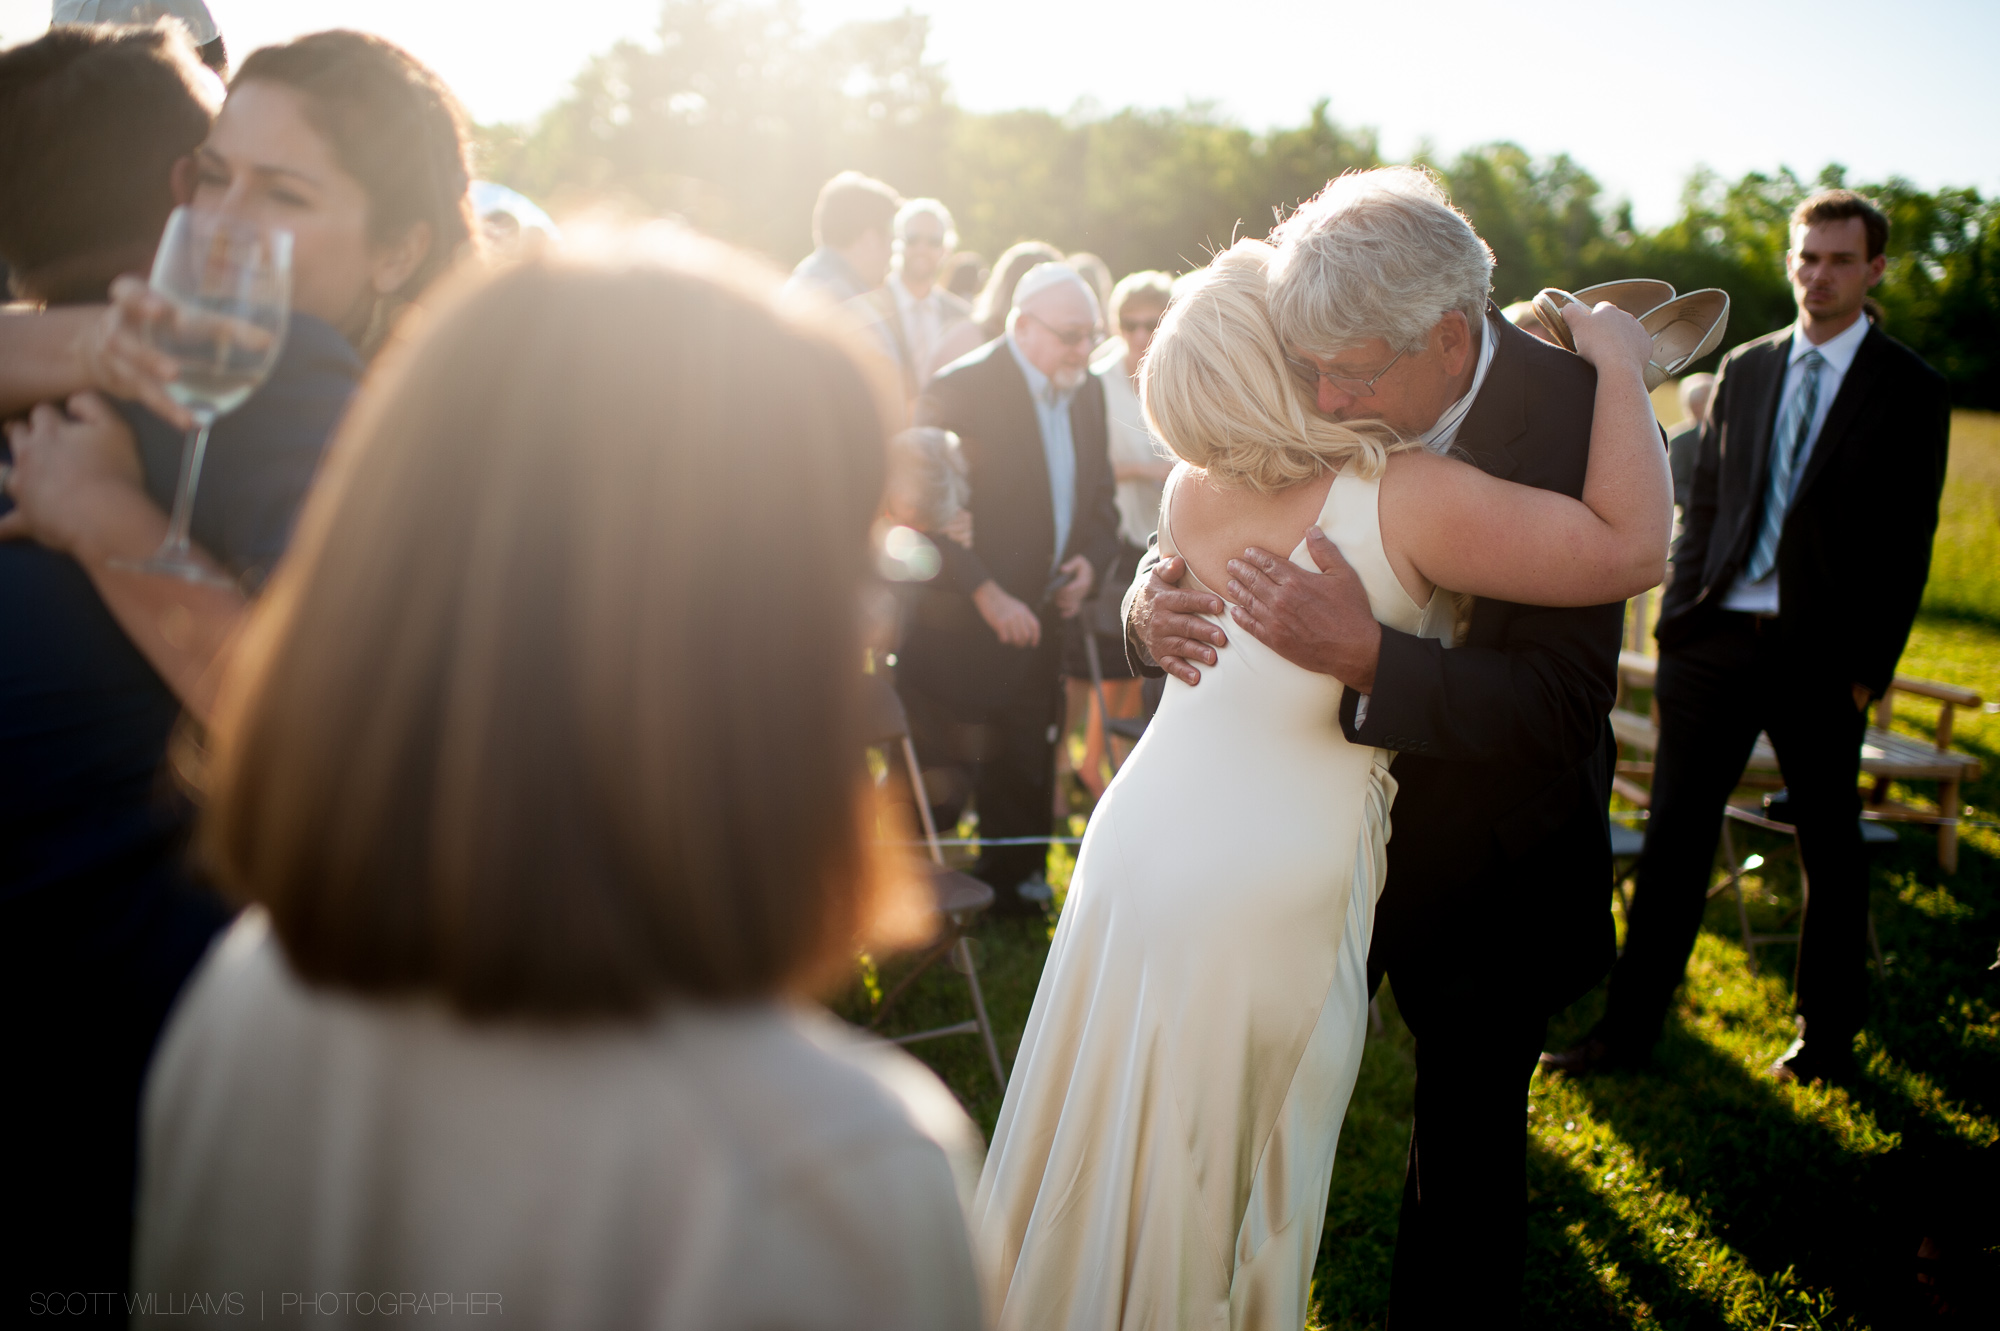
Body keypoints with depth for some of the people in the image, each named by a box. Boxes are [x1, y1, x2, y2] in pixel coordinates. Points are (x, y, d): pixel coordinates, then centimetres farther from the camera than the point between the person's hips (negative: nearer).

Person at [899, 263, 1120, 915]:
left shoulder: (1087, 391, 8)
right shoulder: (959, 390, -15)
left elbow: (1098, 494, 18)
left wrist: (1091, 558, -2)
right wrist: (987, 595, -20)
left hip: (1039, 621, 7)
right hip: (961, 627, -7)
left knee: (1024, 771, 18)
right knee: (939, 784, -1)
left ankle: (1013, 885, 36)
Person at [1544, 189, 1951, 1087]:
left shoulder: (1909, 390, 0)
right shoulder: (1743, 369, 11)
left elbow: (1908, 542, -3)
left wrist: (1870, 666, -8)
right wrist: (1679, 617, 4)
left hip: (1821, 652, -3)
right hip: (1716, 637, 3)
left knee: (1830, 850, 10)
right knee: (1674, 836, 4)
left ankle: (1827, 1036, 27)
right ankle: (1629, 1028, 13)